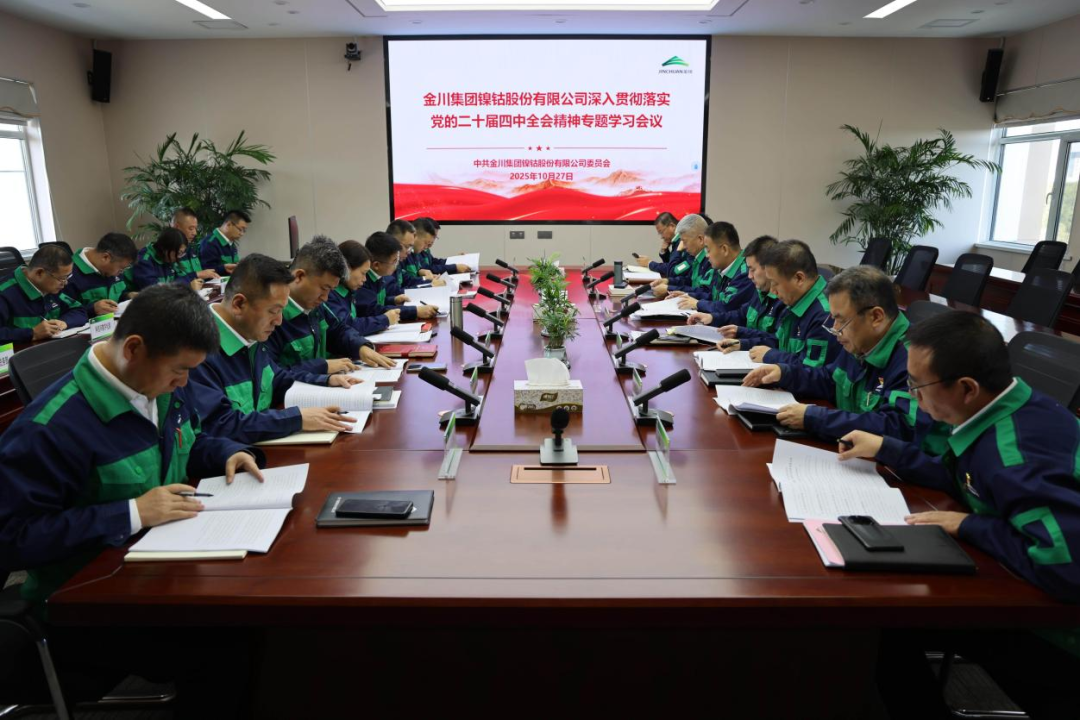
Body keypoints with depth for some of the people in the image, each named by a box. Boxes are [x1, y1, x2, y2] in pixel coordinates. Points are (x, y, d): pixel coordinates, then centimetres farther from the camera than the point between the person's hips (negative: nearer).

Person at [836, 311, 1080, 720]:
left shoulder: (1016, 454, -34)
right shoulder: (1004, 411, -4)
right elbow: (964, 478, 13)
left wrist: (969, 526, -29)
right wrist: (886, 450, 11)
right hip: (1022, 586, 9)